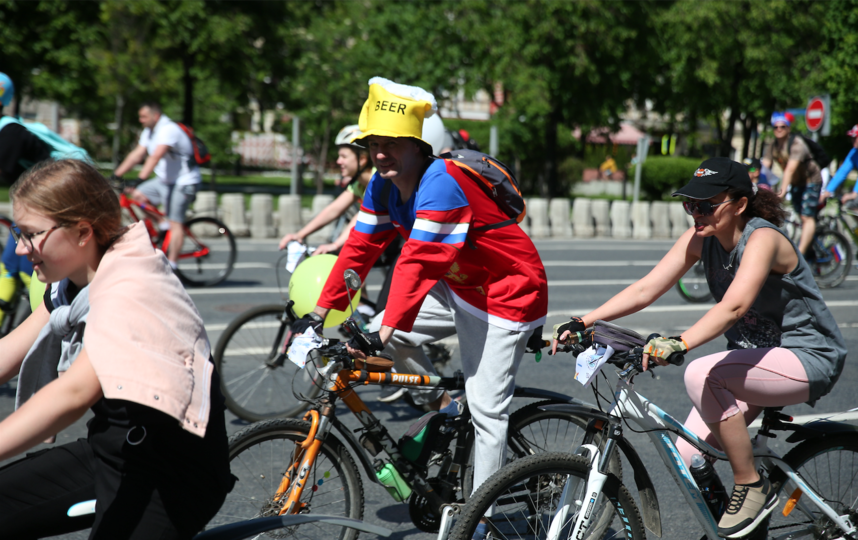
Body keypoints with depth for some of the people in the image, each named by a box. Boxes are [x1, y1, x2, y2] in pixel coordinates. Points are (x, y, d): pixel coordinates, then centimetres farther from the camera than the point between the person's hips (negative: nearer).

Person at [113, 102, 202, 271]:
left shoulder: (169, 130, -23)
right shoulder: (149, 132, 7)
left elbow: (155, 157, -34)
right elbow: (136, 155, 6)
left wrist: (140, 180, -42)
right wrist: (115, 176, -1)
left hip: (183, 182, -9)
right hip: (164, 179, 9)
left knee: (175, 223, -13)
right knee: (137, 197, -2)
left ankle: (171, 264, -11)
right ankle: (163, 224, 8)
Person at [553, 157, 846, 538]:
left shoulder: (762, 238, -24)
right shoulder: (700, 239, -3)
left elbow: (734, 305, -41)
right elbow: (646, 289, -9)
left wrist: (680, 344, -55)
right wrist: (582, 322, -21)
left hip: (808, 360, -7)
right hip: (754, 356, 7)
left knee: (701, 375, -31)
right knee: (689, 459, -9)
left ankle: (753, 489, -15)